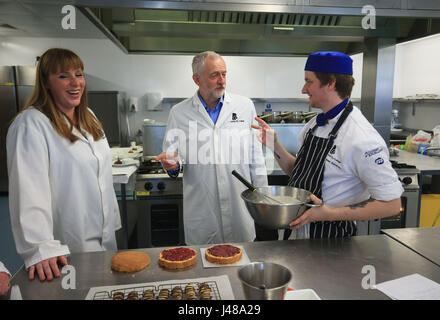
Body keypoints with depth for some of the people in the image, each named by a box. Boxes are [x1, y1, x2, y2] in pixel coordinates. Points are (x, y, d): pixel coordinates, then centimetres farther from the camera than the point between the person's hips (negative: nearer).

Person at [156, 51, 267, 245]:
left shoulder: (245, 106, 2)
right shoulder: (179, 112, 0)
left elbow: (255, 155, 5)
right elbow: (171, 156, 7)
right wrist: (173, 164, -16)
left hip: (240, 207, 1)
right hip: (200, 212, 0)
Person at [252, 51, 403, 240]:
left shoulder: (361, 139, -23)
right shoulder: (314, 125, 3)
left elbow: (391, 204, -20)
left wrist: (329, 213, -26)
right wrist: (274, 145, -3)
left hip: (328, 238, -7)